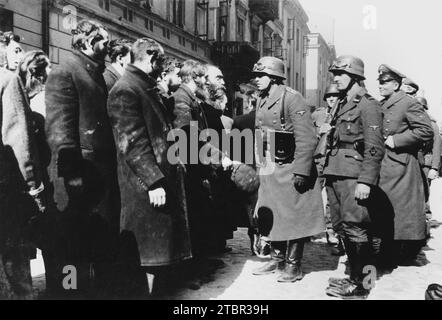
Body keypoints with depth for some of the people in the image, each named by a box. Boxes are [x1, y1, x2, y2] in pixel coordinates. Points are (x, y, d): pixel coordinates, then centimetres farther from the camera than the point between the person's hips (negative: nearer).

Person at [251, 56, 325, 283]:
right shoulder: (262, 101, 10)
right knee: (271, 217, 13)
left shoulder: (292, 99, -14)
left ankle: (294, 266, 14)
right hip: (268, 170, 8)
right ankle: (277, 259, 29)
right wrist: (259, 166, 14)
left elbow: (307, 138, -19)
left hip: (290, 169, -8)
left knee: (293, 218, 2)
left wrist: (301, 172, -21)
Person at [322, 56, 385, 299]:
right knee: (342, 227, 11)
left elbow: (374, 148, -13)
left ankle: (360, 285, 4)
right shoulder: (342, 104, 19)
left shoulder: (368, 105, -6)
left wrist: (366, 181, -19)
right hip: (336, 175, 8)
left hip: (354, 177, -8)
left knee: (355, 229, -5)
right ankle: (354, 276, 23)